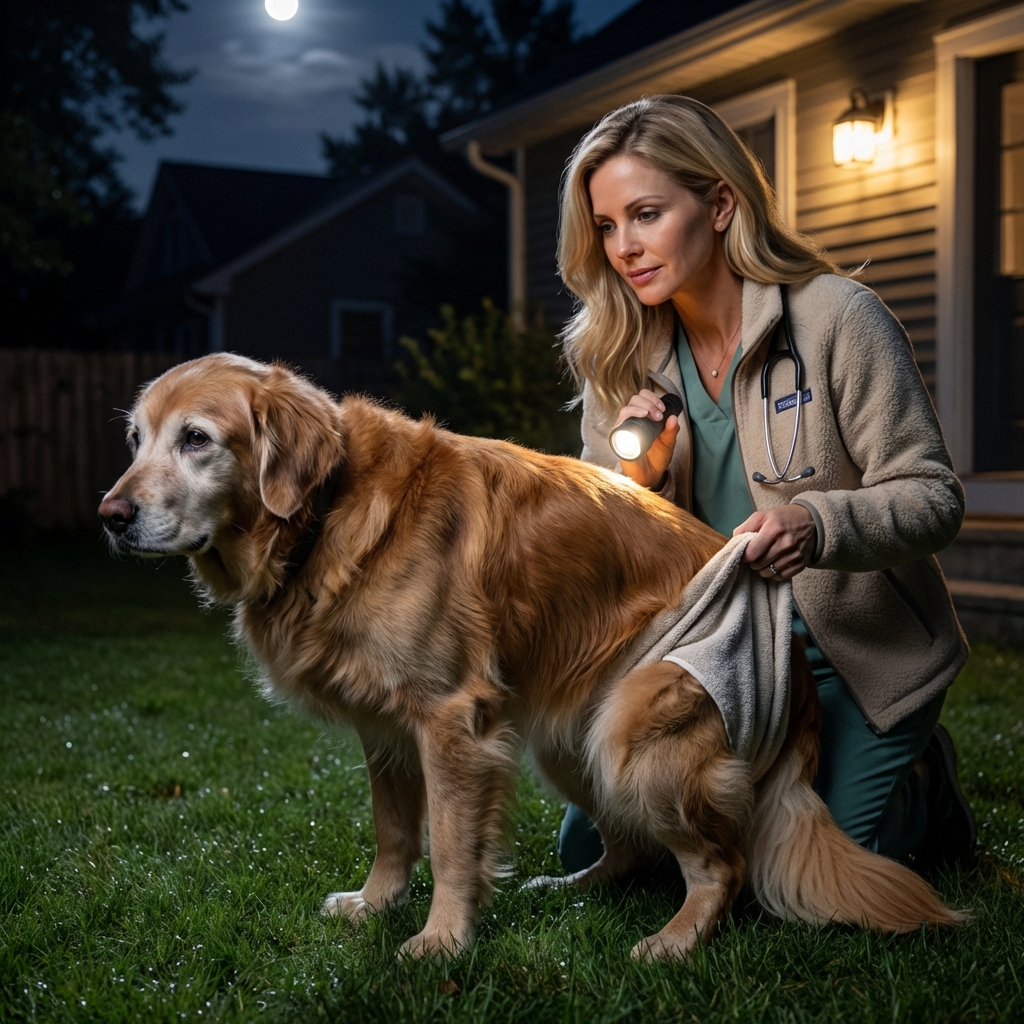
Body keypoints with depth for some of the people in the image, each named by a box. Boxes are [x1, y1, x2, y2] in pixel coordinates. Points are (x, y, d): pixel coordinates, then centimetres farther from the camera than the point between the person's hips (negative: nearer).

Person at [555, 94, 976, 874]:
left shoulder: (839, 318, -16)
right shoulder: (618, 358, -2)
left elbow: (934, 498, -16)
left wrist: (818, 523, -36)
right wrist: (640, 478, -19)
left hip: (859, 657, -4)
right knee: (594, 851, 1)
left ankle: (921, 787, 19)